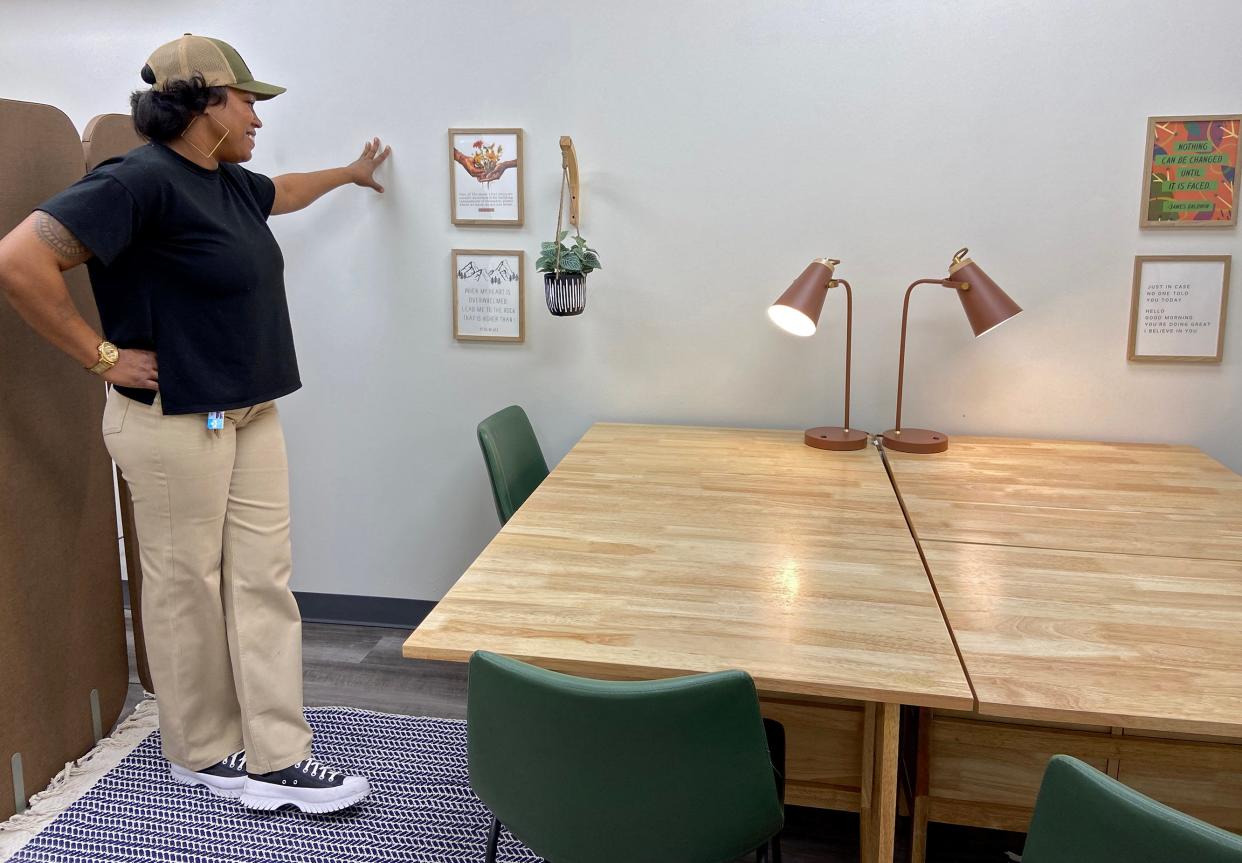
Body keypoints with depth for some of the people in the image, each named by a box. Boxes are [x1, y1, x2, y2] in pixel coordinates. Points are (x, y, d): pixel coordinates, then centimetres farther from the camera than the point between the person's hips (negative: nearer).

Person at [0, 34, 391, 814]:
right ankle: (203, 753, 22)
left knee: (264, 582, 6)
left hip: (253, 414, 9)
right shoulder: (140, 181, -16)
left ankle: (275, 756, 13)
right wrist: (103, 356, -15)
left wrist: (350, 173, 51)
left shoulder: (231, 182, 12)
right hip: (175, 423, -9)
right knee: (187, 587, 4)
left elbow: (284, 192, 36)